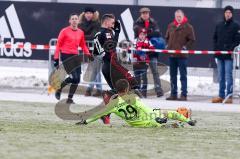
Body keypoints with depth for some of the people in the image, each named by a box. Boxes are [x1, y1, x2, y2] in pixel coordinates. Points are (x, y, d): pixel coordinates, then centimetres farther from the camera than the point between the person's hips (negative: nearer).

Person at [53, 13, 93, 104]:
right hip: (66, 56, -6)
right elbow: (58, 44, -3)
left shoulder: (80, 32, 10)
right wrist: (56, 58, -6)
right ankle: (59, 89, 6)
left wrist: (88, 54, 7)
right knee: (73, 77, -17)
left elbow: (83, 45, 22)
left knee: (77, 79, -1)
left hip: (75, 56, 6)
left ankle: (70, 98, 11)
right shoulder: (64, 31, -4)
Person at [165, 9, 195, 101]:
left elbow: (192, 40, -3)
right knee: (173, 76, 10)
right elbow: (167, 38, 23)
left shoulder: (188, 27, -3)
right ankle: (173, 94, 16)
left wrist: (185, 47, -13)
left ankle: (184, 94, -4)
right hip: (171, 55, 6)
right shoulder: (171, 26, 12)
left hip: (182, 55, -6)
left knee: (183, 76, -3)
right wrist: (168, 46, 8)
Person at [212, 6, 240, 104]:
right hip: (219, 55, 5)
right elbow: (215, 38, 19)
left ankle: (229, 96, -7)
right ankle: (221, 96, 13)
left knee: (228, 76, -8)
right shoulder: (219, 25, 14)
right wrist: (216, 48, 5)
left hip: (229, 56, -5)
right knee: (221, 77, 9)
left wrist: (231, 49, -16)